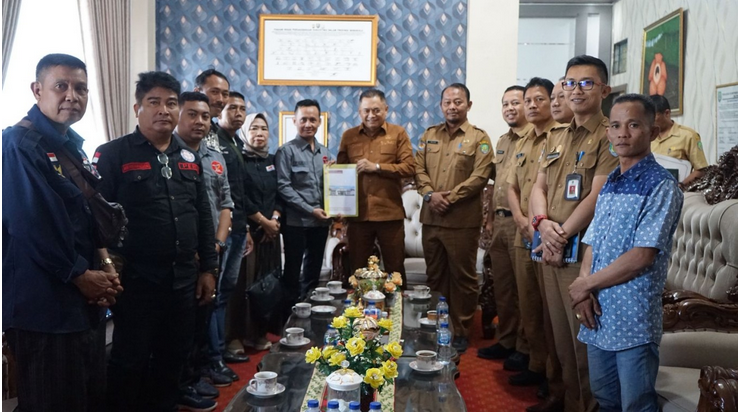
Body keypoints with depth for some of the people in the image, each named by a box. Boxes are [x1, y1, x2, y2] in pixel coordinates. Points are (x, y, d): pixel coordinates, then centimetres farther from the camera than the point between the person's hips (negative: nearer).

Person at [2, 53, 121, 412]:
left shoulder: (74, 146, 13)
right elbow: (31, 226, -21)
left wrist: (104, 265, 1)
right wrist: (81, 275, -13)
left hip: (86, 298, 9)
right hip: (44, 302, -9)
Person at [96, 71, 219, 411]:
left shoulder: (189, 159, 13)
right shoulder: (113, 154, -5)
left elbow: (203, 217, 14)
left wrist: (208, 268, 11)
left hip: (184, 280, 6)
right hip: (136, 281, -5)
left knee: (173, 358, 16)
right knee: (130, 361, 5)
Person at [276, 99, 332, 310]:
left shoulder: (324, 152, 13)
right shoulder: (286, 150, -4)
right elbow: (283, 187, -12)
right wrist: (310, 210, -16)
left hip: (320, 221, 6)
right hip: (297, 221, -5)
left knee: (313, 271, 14)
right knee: (292, 273, 3)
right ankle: (289, 315, 15)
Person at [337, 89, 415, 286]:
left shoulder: (398, 133, 3)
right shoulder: (348, 136, 9)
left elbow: (409, 167, -5)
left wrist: (377, 167, -13)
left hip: (390, 213, -2)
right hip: (358, 213, 2)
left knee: (395, 268, 9)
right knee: (358, 269, 11)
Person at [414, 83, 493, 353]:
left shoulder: (479, 138, 0)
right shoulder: (429, 135, 13)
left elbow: (479, 177, -10)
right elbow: (418, 168, 6)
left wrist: (450, 198, -15)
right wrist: (429, 194, -11)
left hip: (462, 220, -4)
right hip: (431, 218, 4)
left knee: (463, 277, 4)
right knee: (434, 276, 13)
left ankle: (461, 331, 16)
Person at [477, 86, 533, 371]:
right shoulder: (503, 141, 18)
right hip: (499, 222, 8)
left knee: (524, 288, 1)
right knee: (501, 286, 15)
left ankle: (524, 348, 13)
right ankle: (506, 340, 28)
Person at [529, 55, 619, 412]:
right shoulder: (555, 138, 17)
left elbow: (598, 195, -14)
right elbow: (538, 186, 12)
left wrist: (562, 236, -14)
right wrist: (543, 223, -7)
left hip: (585, 252, -7)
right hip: (551, 250, 7)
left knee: (586, 341, 1)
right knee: (561, 338, 15)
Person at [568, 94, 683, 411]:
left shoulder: (661, 186, -10)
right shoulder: (609, 185, 13)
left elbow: (641, 257, -18)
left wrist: (585, 285, -10)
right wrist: (584, 295, -5)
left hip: (634, 321, -7)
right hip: (597, 317, 7)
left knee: (637, 405, 3)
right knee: (605, 400, 19)